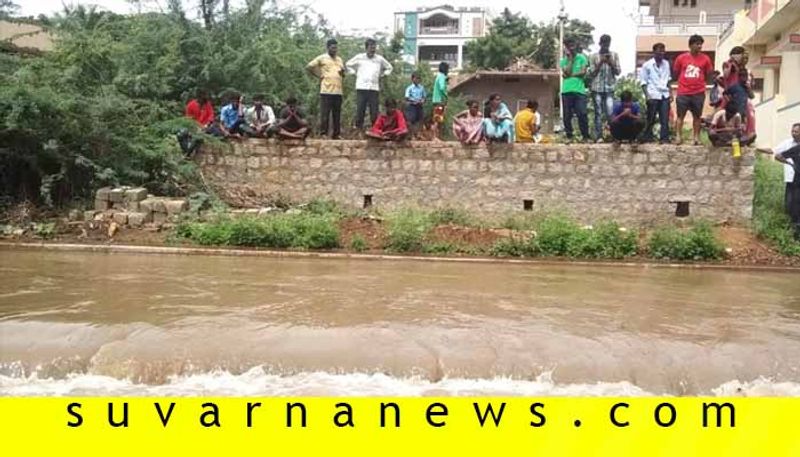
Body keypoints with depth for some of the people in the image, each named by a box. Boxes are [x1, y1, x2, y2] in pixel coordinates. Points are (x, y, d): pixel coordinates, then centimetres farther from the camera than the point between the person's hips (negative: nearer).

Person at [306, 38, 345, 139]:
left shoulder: (339, 59, 18)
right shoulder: (322, 58, 2)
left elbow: (343, 74, 25)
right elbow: (308, 67, 0)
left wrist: (342, 72, 2)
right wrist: (318, 76, -3)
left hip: (338, 91, 5)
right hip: (326, 91, -5)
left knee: (337, 114, 7)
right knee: (325, 113, -6)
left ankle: (336, 134, 12)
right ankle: (323, 134, -3)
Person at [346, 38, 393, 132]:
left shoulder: (380, 59, 10)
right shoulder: (359, 57, 7)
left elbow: (389, 67, 25)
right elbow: (349, 64, 21)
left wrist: (382, 75, 13)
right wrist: (355, 73, 10)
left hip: (374, 88, 1)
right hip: (361, 88, -1)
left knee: (374, 111, -2)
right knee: (360, 110, -4)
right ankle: (358, 129, 0)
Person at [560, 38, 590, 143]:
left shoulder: (582, 58, 8)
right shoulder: (564, 60, 11)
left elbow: (583, 72, -3)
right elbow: (566, 72, -5)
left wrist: (571, 75, -3)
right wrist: (570, 59, -2)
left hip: (579, 90, -2)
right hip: (566, 91, 2)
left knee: (582, 114, -7)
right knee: (567, 115, 2)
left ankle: (585, 137, -1)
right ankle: (569, 136, 10)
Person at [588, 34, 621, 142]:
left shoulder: (614, 55, 7)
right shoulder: (594, 56, 4)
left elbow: (618, 72, 4)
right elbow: (591, 73, 0)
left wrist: (611, 63, -12)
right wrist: (600, 63, -11)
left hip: (609, 88, 0)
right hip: (597, 88, 0)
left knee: (609, 112, -8)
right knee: (598, 113, -1)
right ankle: (598, 136, 2)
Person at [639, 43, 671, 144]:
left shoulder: (666, 64, 11)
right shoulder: (647, 65, -2)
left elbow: (668, 80, 16)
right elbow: (643, 82, -2)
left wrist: (671, 93, 8)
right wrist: (647, 96, -11)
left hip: (665, 95, 4)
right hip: (653, 96, -4)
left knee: (665, 119, 0)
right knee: (651, 119, 2)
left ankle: (664, 138, 3)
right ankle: (647, 137, 12)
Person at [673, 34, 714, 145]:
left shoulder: (705, 59, 1)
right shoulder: (681, 58, -1)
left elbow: (709, 74, 11)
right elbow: (676, 73, 9)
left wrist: (699, 82, 7)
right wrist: (685, 81, 7)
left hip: (698, 93, 1)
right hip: (683, 92, -1)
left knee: (697, 116, 6)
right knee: (680, 115, 1)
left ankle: (696, 137, 11)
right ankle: (679, 137, 6)